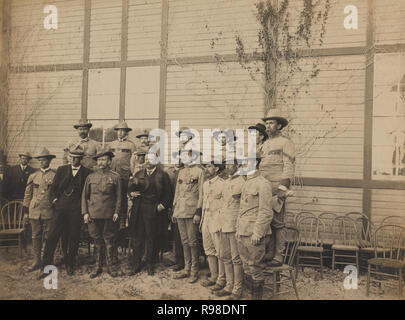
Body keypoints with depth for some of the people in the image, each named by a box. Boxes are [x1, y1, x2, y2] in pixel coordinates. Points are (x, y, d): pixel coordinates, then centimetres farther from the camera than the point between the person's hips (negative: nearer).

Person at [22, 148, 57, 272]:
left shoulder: (55, 176, 1)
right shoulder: (33, 176, 10)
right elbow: (27, 195, 12)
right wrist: (26, 213, 9)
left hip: (49, 212, -3)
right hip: (34, 211, 3)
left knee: (48, 238, 2)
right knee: (36, 237, 7)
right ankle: (37, 261, 17)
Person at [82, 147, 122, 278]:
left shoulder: (115, 177, 3)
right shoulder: (90, 177, 9)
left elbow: (119, 196, 3)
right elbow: (84, 196, 10)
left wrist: (117, 212, -5)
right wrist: (85, 212, 2)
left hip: (109, 214, -1)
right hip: (93, 214, 2)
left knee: (109, 240, 5)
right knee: (97, 241, 7)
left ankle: (110, 266, 17)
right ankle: (98, 267, 17)